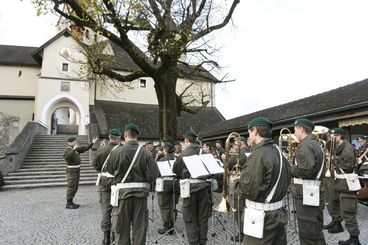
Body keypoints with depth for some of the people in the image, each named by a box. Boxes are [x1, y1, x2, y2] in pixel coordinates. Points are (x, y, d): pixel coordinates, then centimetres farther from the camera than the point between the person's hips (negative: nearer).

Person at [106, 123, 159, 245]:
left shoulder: (117, 152, -12)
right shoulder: (146, 153, -10)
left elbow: (109, 170, 3)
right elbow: (153, 174, -13)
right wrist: (143, 180, 6)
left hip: (123, 192, -1)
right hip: (141, 193, 1)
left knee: (122, 227, 14)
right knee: (140, 227, 15)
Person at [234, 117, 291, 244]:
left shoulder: (258, 155, -22)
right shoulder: (279, 153, 6)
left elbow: (247, 189, -25)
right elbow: (286, 180, 15)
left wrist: (237, 181, -6)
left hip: (262, 218, -8)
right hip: (278, 213, 9)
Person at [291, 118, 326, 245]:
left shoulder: (305, 144, -16)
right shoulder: (315, 144, 15)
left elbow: (305, 170, -27)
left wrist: (290, 168, -10)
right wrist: (294, 166, 11)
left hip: (307, 194, -10)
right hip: (315, 192, 10)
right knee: (316, 232, 20)